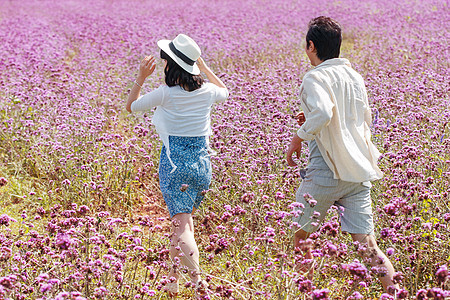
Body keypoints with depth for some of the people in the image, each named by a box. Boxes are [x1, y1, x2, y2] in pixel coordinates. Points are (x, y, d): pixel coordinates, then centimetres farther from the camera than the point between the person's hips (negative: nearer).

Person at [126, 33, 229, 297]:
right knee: (185, 218, 19)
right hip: (202, 160, 5)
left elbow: (131, 106, 3)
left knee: (182, 226, -10)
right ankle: (173, 279, 27)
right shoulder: (207, 92, 1)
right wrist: (204, 67, 26)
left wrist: (141, 78, 8)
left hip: (175, 161, -5)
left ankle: (197, 280, -25)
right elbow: (225, 91, 27)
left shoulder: (166, 94, -13)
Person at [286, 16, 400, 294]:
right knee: (367, 245, 2)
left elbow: (323, 112, -29)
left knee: (299, 236, 14)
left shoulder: (316, 78, -9)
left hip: (327, 170, -6)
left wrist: (299, 137, -12)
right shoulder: (355, 77, 13)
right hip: (360, 171, 6)